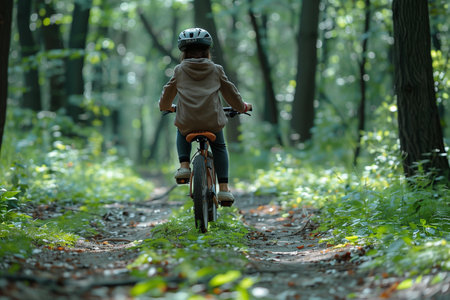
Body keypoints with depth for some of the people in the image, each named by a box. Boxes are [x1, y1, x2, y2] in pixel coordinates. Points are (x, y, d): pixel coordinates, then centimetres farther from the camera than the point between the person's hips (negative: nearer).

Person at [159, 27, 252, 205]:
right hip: (213, 121, 0)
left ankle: (184, 165, 13)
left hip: (187, 122, 0)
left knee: (181, 134, 35)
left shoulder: (179, 70, 9)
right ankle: (223, 188, 12)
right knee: (219, 147, 25)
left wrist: (165, 106, 43)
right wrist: (242, 107, 36)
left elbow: (168, 93, 21)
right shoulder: (216, 70, 10)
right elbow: (230, 92, 17)